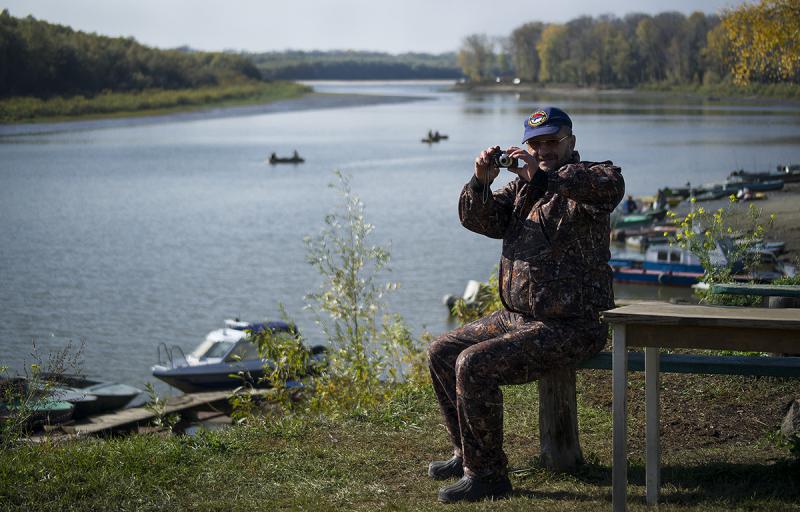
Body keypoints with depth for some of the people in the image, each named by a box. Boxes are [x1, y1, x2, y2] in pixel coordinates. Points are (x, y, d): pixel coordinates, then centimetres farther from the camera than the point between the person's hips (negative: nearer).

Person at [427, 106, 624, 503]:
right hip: (516, 316, 9)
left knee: (474, 365, -24)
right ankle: (467, 454, 24)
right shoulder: (522, 185, 13)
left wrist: (544, 176, -44)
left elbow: (611, 186, -36)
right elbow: (478, 219, 4)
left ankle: (486, 473, -12)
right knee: (441, 353, 13)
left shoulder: (583, 183, -11)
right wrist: (481, 182, -17)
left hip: (569, 326, -9)